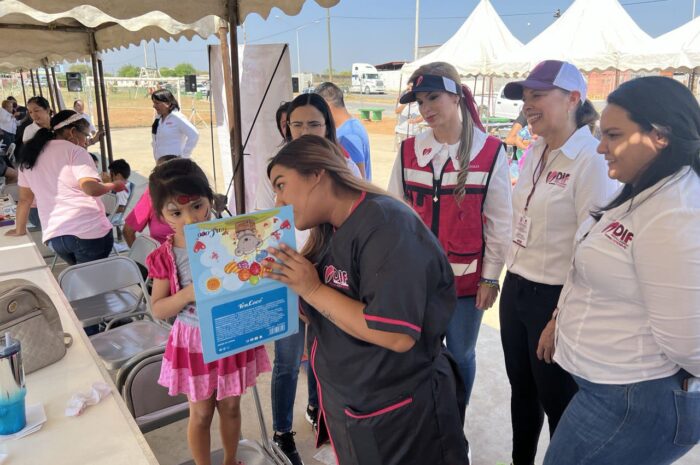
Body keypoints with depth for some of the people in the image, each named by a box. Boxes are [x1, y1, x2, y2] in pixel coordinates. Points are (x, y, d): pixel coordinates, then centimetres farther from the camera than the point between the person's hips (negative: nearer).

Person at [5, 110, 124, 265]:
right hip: (88, 230, -6)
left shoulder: (29, 156, 14)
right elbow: (91, 188, -19)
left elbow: (25, 199, 20)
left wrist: (20, 230, 31)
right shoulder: (74, 151, -5)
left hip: (54, 235, 7)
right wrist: (113, 185, -1)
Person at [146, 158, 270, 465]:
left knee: (230, 406, 20)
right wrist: (188, 293, -25)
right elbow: (157, 309, -7)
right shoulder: (166, 258, -13)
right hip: (195, 343, -1)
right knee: (201, 413, 15)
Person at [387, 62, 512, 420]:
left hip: (467, 278, -2)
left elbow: (499, 221, -4)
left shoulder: (491, 152, -7)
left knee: (460, 355, 13)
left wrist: (491, 277, -4)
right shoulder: (408, 150, 1)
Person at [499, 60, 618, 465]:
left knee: (559, 401, 12)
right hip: (515, 289, 8)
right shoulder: (534, 152, 7)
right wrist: (511, 281, 16)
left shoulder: (592, 159, -18)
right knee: (522, 390, 23)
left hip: (556, 297, -8)